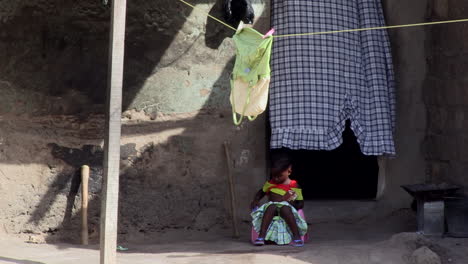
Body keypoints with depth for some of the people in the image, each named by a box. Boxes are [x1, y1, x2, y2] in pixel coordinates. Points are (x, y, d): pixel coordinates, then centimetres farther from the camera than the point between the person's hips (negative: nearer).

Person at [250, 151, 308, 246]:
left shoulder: (294, 186, 2)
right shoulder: (270, 183, 13)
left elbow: (300, 203, 3)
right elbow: (261, 192, 27)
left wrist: (292, 204, -17)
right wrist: (256, 200, 7)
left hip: (286, 208, -2)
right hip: (271, 207, 2)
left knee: (285, 208, -39)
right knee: (271, 206, -35)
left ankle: (297, 237, -37)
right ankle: (261, 236, -44)